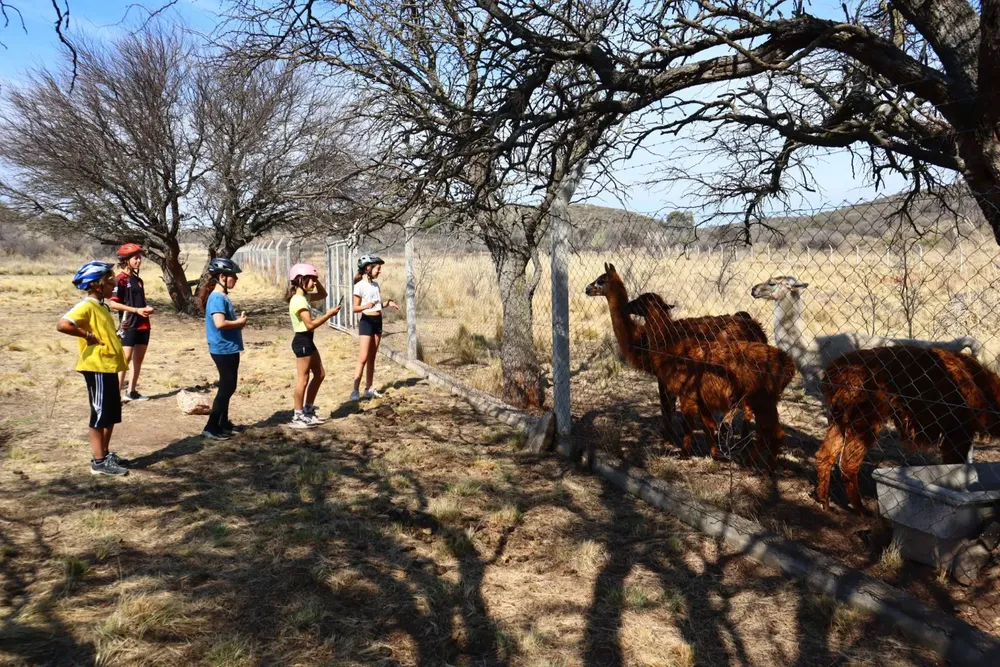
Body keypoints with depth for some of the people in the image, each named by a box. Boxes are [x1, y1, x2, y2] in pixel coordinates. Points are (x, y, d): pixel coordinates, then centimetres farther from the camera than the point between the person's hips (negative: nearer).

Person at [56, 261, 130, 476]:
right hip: (96, 368, -9)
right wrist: (88, 336, -20)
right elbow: (62, 325, -29)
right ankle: (99, 461, 6)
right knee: (100, 414, -2)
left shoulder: (102, 306, 14)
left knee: (112, 414, 16)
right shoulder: (86, 306, -14)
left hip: (109, 367, 9)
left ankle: (106, 453, 27)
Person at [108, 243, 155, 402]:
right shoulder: (121, 279, -8)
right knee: (126, 359, -9)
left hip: (143, 325, 8)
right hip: (129, 325, -8)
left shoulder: (138, 280, 16)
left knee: (138, 359, 10)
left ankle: (132, 391, 18)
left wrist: (148, 308, 3)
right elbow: (112, 303, -15)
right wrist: (136, 310, -18)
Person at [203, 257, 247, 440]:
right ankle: (211, 427, 1)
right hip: (223, 350, -10)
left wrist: (238, 322, 2)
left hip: (230, 349, 10)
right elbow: (220, 323, -31)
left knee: (228, 387, 17)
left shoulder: (223, 297, 13)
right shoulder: (217, 298, -18)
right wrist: (239, 322, -16)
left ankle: (223, 423, 27)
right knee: (226, 388, -5)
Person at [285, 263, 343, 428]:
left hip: (307, 341, 10)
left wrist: (316, 281, 9)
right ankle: (297, 417, 7)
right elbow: (310, 324, -25)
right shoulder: (298, 301, -20)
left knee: (320, 374, 16)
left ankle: (308, 410, 25)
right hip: (302, 341, -10)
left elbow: (323, 295, 24)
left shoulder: (304, 297, 9)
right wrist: (329, 314, -19)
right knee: (303, 380, -3)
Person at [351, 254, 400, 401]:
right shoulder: (360, 285, -12)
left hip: (378, 321, 7)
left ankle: (369, 388, 17)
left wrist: (388, 303, -1)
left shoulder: (375, 284, 10)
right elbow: (355, 308, -13)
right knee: (363, 358, -9)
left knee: (372, 358, 11)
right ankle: (355, 390, -6)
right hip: (366, 322, -7)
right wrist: (366, 306, -32)